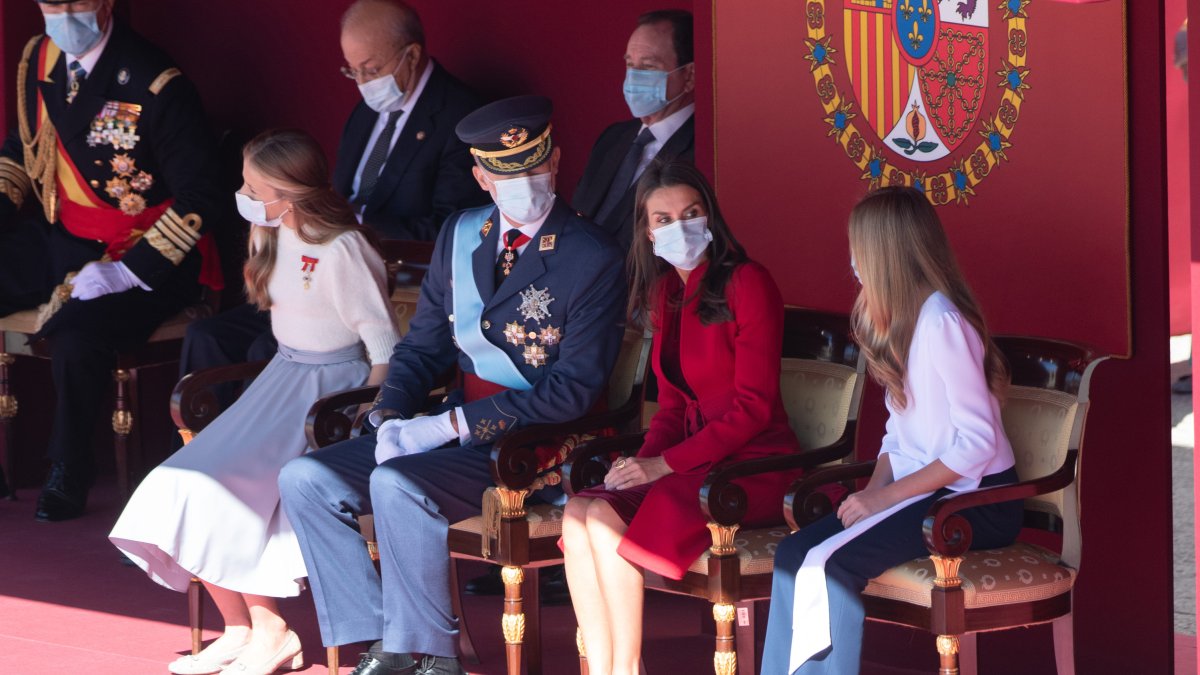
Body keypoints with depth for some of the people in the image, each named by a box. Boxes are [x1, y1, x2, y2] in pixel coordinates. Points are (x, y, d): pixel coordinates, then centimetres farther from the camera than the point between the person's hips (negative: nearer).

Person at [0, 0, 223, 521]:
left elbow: (197, 201, -17)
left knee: (77, 335, -33)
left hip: (142, 256, -7)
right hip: (56, 240, 7)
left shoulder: (156, 87, -19)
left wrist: (128, 272, -24)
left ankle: (68, 474, -9)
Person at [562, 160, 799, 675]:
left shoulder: (746, 285, -9)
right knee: (577, 513, -18)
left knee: (606, 519, -26)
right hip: (693, 455, 7)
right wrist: (641, 462, -4)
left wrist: (663, 464, -17)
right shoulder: (666, 293, 15)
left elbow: (754, 406, -13)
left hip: (753, 464, -7)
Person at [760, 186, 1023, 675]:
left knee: (831, 565, -25)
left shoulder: (942, 322, -16)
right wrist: (872, 491, -4)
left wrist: (884, 496, -19)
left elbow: (977, 442, -20)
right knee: (794, 554, -10)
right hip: (919, 488, 9)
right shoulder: (899, 318, 13)